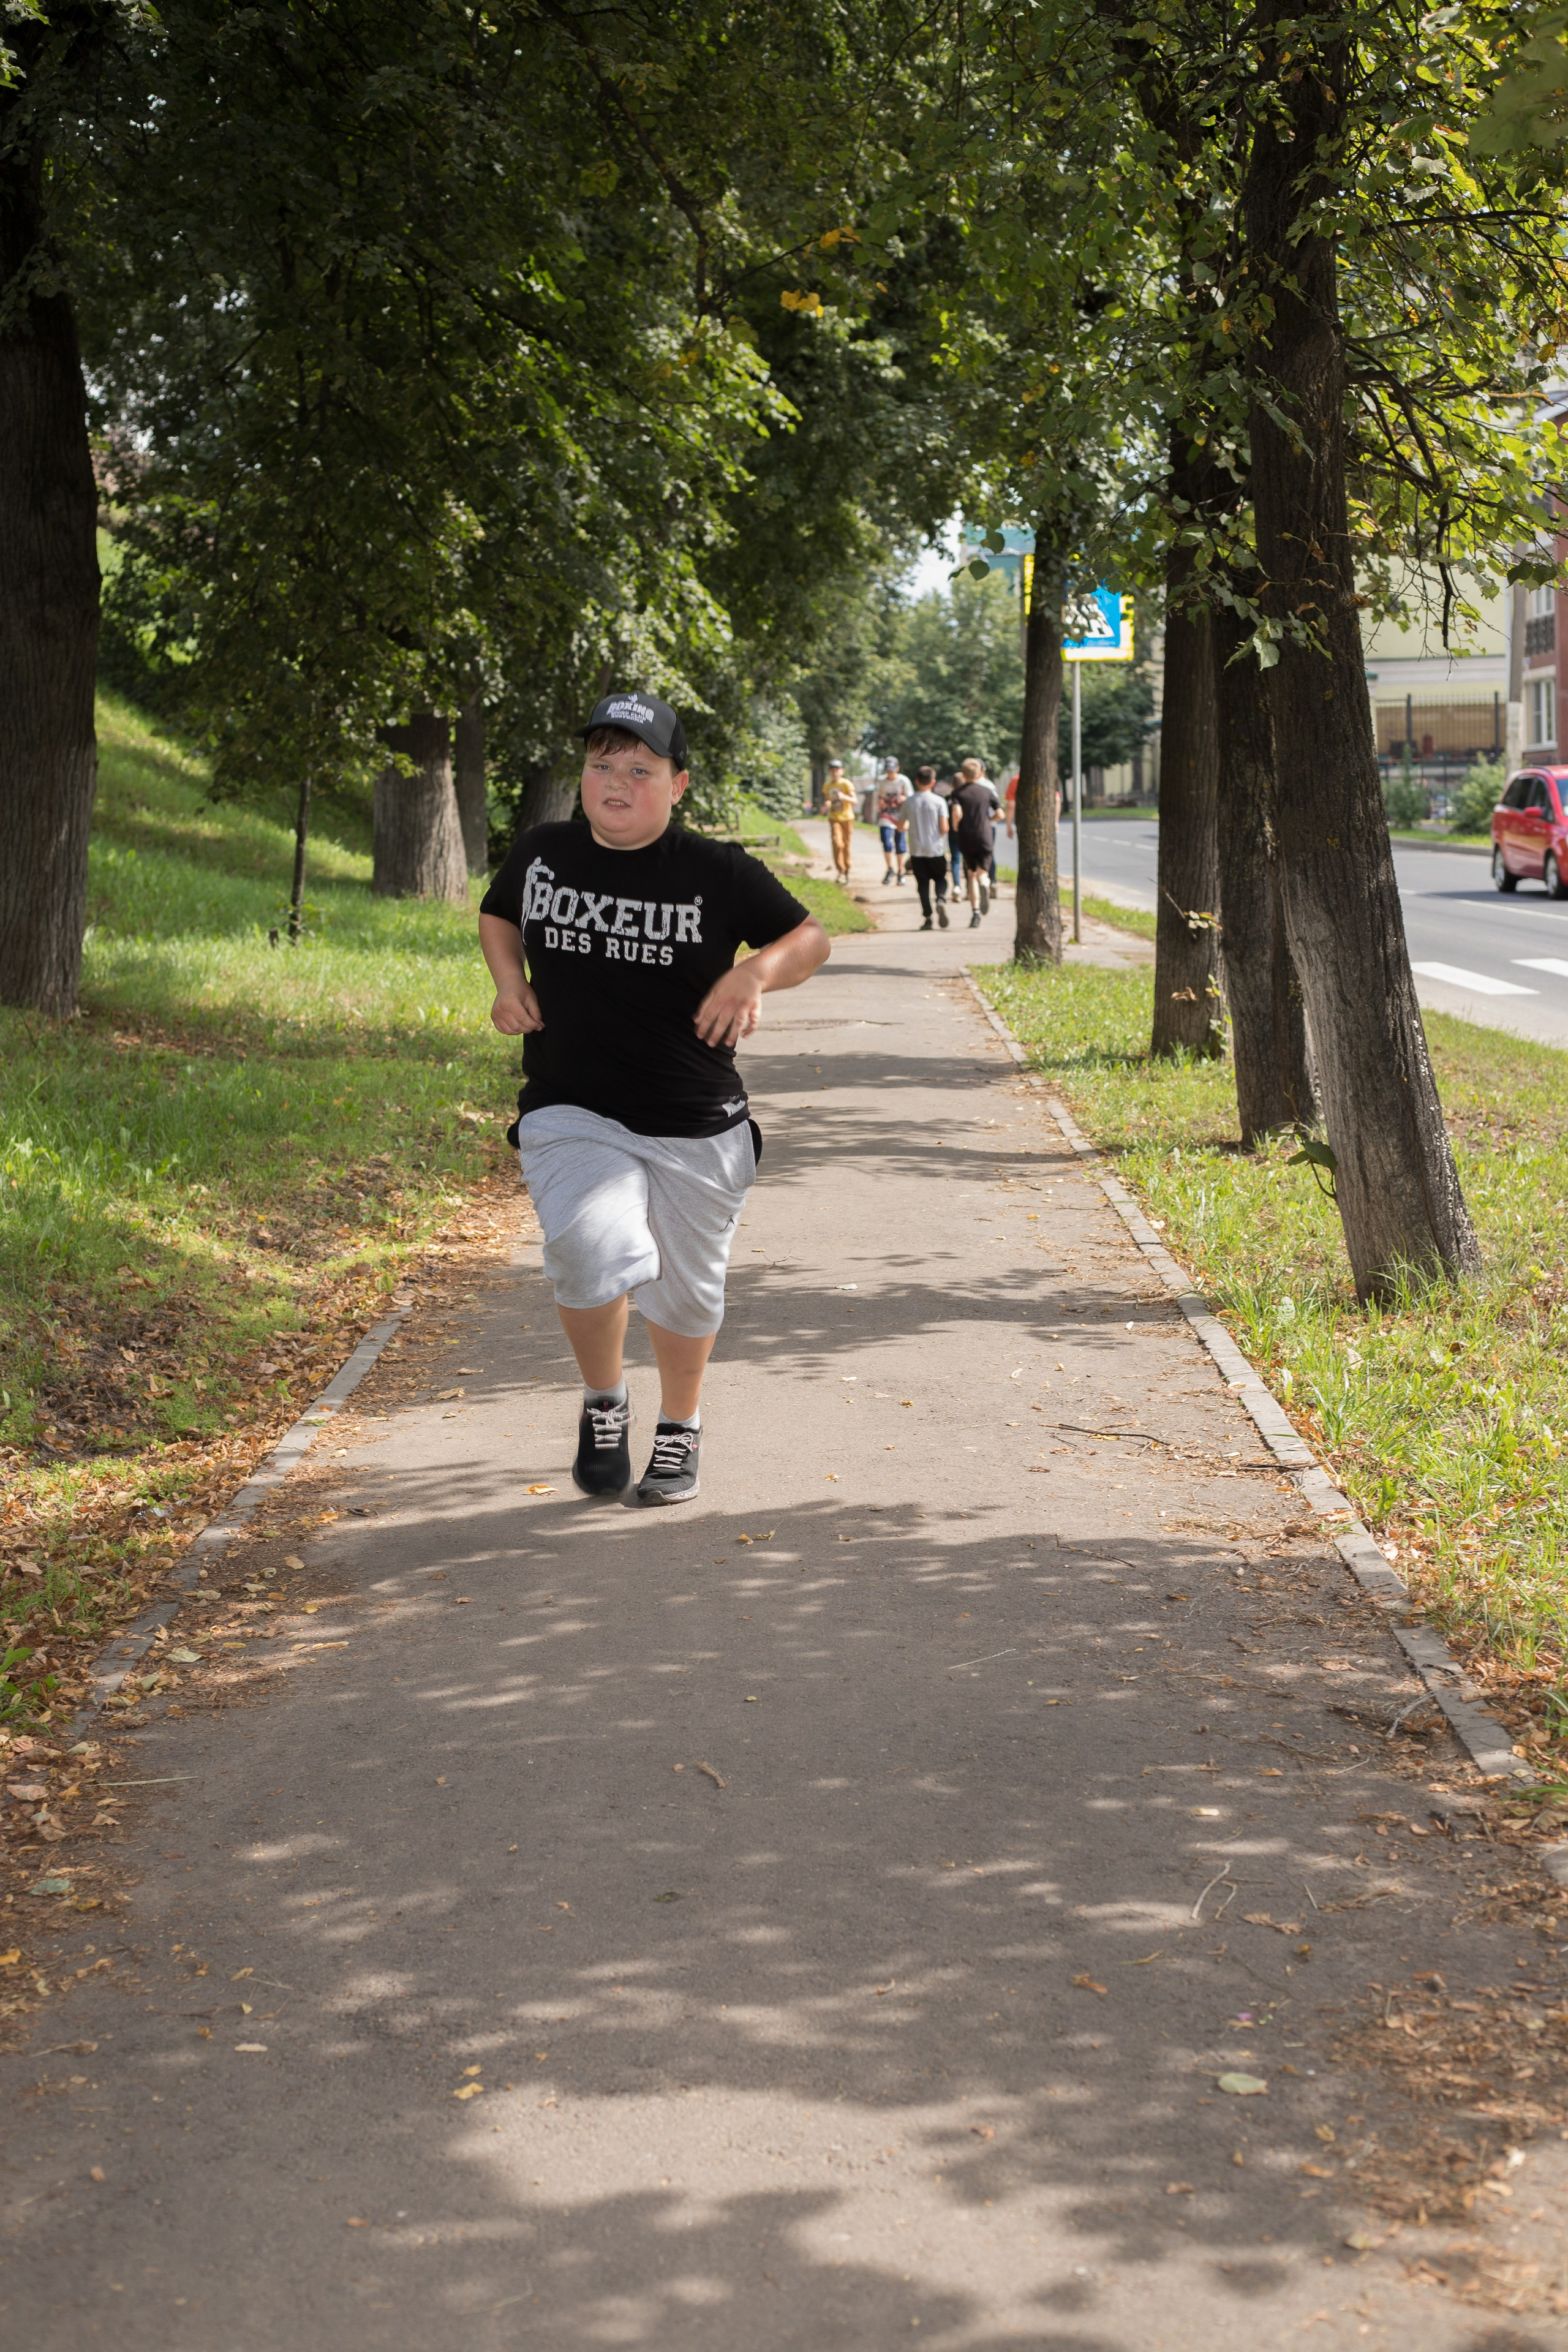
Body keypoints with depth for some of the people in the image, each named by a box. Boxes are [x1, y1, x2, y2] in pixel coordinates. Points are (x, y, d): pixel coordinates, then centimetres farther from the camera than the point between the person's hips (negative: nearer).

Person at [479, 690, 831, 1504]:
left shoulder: (719, 873, -7)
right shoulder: (540, 854, 2)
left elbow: (811, 937, 3)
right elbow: (498, 915, 23)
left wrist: (757, 973, -17)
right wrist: (509, 981, 3)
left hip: (695, 1130, 0)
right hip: (570, 1113, 0)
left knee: (688, 1290, 13)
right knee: (594, 1252, -25)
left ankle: (680, 1428, 42)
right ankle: (603, 1402, 5)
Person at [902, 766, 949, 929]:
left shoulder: (909, 802, 0)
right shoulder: (938, 801, -6)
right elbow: (944, 828, -10)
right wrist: (940, 838, 12)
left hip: (916, 850, 1)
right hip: (935, 849, -1)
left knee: (923, 882, 6)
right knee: (940, 879, 12)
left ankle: (927, 917, -3)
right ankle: (941, 900, -19)